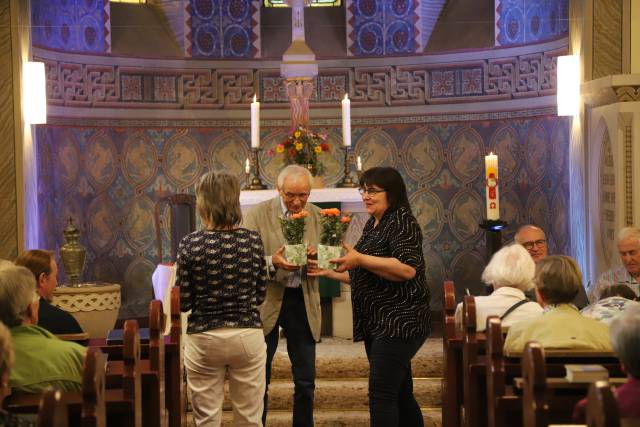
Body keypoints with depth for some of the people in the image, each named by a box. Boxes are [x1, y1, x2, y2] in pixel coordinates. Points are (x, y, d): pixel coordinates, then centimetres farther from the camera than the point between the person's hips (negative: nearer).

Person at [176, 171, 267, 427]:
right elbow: (260, 296, 5)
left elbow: (183, 302, -7)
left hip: (204, 338, -2)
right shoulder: (253, 241, -3)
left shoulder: (191, 244, -10)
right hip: (247, 335, 2)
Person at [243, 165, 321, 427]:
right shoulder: (257, 214, -6)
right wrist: (272, 263, -28)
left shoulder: (317, 216, 4)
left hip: (303, 301, 2)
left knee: (306, 381, 6)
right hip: (267, 301, -2)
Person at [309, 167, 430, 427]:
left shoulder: (402, 222, -11)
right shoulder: (373, 225, 18)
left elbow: (407, 269, -25)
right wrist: (329, 272, 17)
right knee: (400, 394, 14)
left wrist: (359, 259, -25)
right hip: (377, 325, 10)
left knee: (381, 393, -15)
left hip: (399, 322, -10)